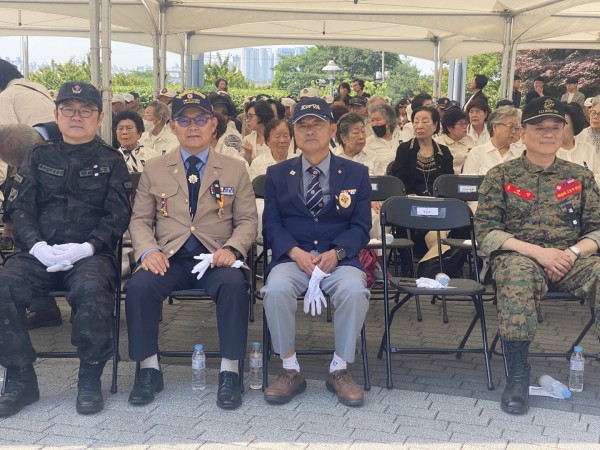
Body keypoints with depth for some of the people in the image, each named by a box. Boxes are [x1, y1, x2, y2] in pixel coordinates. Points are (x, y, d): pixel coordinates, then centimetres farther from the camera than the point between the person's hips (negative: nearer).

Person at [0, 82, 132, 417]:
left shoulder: (111, 161, 12)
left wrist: (87, 247, -14)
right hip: (40, 254, 3)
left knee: (92, 288, -37)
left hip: (92, 254, -2)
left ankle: (90, 379, -17)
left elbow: (118, 214, 3)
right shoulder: (39, 158, 19)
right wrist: (37, 245, -10)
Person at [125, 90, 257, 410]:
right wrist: (148, 250, -10)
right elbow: (140, 220, 12)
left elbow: (247, 221, 8)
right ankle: (148, 369, -10)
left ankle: (229, 371, -20)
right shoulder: (154, 170, 14)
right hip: (169, 259, 1)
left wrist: (232, 249, -13)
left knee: (235, 284, -33)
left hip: (215, 259, -1)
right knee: (138, 286, -29)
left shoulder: (235, 170, 12)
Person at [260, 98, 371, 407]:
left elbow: (361, 227, 4)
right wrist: (296, 253, -15)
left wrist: (336, 253, -15)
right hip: (291, 257, 1)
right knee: (276, 290, -32)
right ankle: (290, 370, -14)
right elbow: (271, 225, 5)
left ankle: (340, 370, -12)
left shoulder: (356, 173, 11)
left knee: (354, 291, -33)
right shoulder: (277, 174, 12)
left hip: (339, 258, 0)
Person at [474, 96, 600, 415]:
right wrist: (537, 252, -15)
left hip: (571, 259, 3)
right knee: (517, 274, -39)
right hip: (518, 255, -2)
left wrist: (573, 252, -10)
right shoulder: (501, 175, 6)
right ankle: (517, 374, -29)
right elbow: (485, 232, -2)